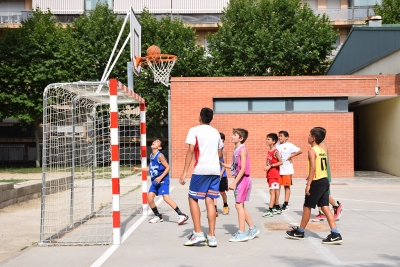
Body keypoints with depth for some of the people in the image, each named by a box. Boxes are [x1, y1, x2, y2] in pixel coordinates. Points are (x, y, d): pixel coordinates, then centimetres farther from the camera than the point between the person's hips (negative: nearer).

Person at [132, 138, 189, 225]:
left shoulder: (160, 155, -14)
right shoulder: (151, 156, 10)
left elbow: (168, 167, -16)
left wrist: (161, 177, -23)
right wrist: (138, 169, 25)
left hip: (163, 180, -8)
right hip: (155, 181, 8)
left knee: (166, 198, -18)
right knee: (150, 198, 3)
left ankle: (182, 215, -15)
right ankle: (158, 216, 20)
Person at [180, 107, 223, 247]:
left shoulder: (194, 130, -1)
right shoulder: (216, 132, 17)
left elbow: (190, 150, -10)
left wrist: (184, 172, -10)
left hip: (201, 170, -5)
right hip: (215, 170, 5)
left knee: (193, 199, 7)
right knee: (210, 201, 7)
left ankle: (198, 233, -1)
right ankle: (211, 236, 4)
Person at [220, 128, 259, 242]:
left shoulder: (242, 149, -14)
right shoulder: (236, 150, 12)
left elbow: (243, 169, -20)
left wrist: (234, 182, -22)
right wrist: (223, 165, 8)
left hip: (243, 179, -9)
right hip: (239, 180, 9)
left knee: (239, 205, -7)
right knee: (240, 206, 13)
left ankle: (241, 233, -3)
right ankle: (252, 228, 23)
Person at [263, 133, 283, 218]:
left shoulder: (275, 151, -13)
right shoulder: (269, 151, 13)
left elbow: (280, 162, -18)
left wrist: (270, 166, -21)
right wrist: (267, 167, 5)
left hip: (274, 175, -9)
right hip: (269, 175, 9)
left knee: (272, 191, -11)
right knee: (272, 192, 12)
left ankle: (270, 210, -15)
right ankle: (276, 208, 21)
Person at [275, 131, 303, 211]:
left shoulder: (289, 145, -7)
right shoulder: (277, 145, 7)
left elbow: (300, 151, -10)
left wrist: (291, 156, -10)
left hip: (287, 169, -4)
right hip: (278, 169, 4)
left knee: (287, 186, 6)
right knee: (277, 186, 3)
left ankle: (286, 204, 11)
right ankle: (276, 204, 8)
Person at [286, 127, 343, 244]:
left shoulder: (312, 151, -13)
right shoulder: (323, 150, 13)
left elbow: (313, 167, -23)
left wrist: (308, 184, -24)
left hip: (317, 183, -8)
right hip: (325, 181, 8)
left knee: (307, 207, 6)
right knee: (325, 207, 6)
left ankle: (300, 232, 20)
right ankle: (335, 235, 0)